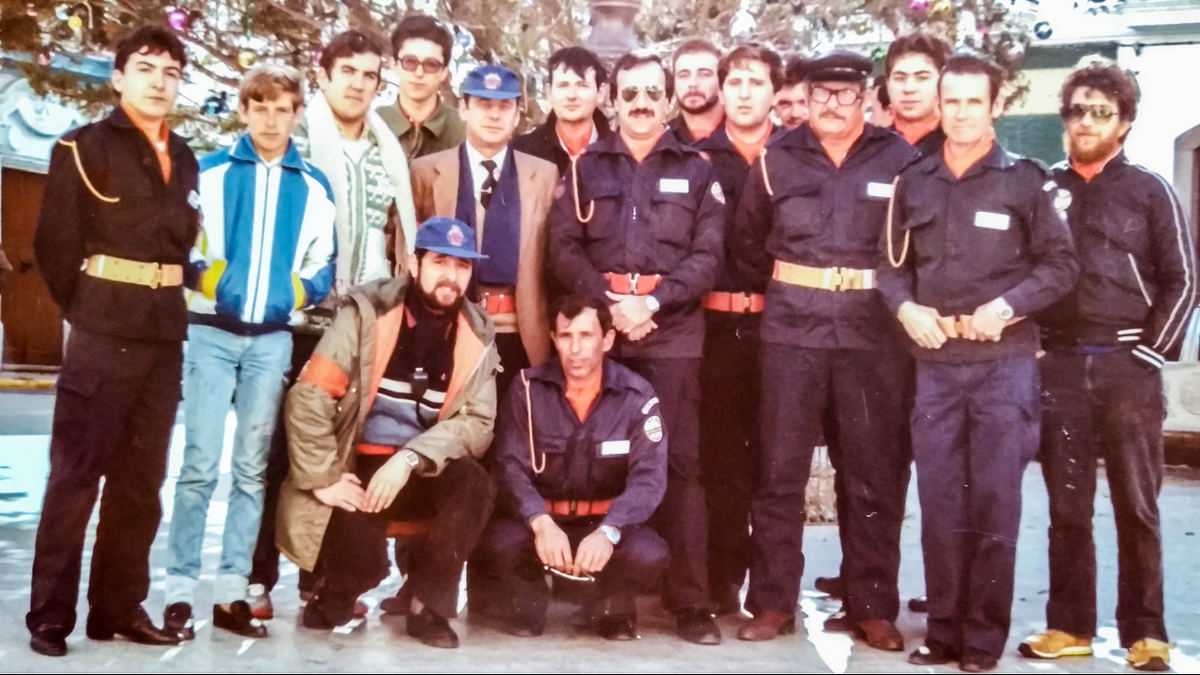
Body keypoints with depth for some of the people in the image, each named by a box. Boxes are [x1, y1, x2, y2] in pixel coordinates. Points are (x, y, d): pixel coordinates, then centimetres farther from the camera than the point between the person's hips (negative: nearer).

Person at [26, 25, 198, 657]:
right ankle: (49, 615, 8)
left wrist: (163, 305, 6)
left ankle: (120, 606, 19)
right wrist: (86, 312, 1)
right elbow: (55, 243, -3)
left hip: (164, 335, 5)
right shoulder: (84, 147, -1)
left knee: (141, 479, 9)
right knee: (76, 475, -1)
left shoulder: (184, 158, 14)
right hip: (103, 333, -5)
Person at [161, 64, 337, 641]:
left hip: (273, 340, 2)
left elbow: (324, 264, 11)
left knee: (252, 468, 5)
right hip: (212, 333, -2)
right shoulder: (209, 172, 3)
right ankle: (180, 592, 2)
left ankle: (232, 593, 12)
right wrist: (206, 278, -14)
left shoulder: (314, 187, 10)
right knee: (200, 465, -6)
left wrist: (299, 292, -7)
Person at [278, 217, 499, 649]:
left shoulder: (477, 335, 1)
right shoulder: (367, 311, -8)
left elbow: (477, 423, -6)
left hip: (421, 476, 3)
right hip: (355, 471, -3)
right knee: (360, 560, -27)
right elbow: (309, 397, -13)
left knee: (474, 483, -28)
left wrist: (409, 459, -21)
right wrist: (324, 478, -17)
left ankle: (429, 602, -7)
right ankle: (334, 594, 12)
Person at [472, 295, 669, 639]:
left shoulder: (637, 395, -8)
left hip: (607, 521, 0)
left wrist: (609, 531, -35)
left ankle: (613, 602, 6)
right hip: (539, 518, 0)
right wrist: (541, 523, -33)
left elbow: (649, 477, -16)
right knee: (494, 546, -32)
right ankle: (528, 595, 6)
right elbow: (510, 466, -14)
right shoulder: (528, 388, -6)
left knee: (648, 555, -32)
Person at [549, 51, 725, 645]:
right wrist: (609, 302, -11)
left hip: (673, 330, -1)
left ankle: (690, 601, 3)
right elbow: (563, 247, 3)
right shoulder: (586, 167, 12)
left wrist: (655, 300, -12)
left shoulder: (696, 170, 10)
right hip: (599, 327, 1)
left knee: (678, 462, -2)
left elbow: (707, 253, 2)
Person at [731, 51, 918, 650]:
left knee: (874, 472, 4)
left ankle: (873, 607, 15)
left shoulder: (900, 159, 1)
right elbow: (747, 243, 19)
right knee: (780, 469, 3)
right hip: (792, 327, 1)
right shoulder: (777, 159, 8)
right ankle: (773, 602, 13)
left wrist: (894, 297, 1)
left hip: (872, 332, -1)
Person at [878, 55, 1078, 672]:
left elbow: (1061, 263, 1)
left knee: (994, 500, 2)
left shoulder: (1026, 181, -1)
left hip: (1004, 362, -3)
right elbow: (893, 265, 13)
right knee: (939, 501, 7)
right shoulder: (913, 182, 9)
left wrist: (1007, 306, -14)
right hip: (935, 363, 3)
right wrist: (906, 308, -6)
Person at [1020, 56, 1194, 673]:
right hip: (1059, 366, 2)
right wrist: (1034, 347, 2)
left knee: (1137, 505, 2)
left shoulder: (1150, 191, 4)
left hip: (1128, 367, -2)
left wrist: (1149, 351, -5)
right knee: (1067, 506, 7)